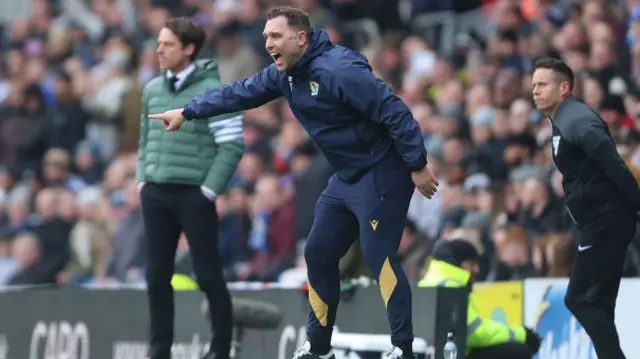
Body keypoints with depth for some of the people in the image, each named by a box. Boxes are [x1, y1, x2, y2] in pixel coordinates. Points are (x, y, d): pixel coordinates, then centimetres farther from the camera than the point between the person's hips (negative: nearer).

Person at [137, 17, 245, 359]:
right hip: (155, 193, 6)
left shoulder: (211, 91, -9)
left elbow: (233, 145, -12)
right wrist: (142, 180, 11)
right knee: (157, 274, 6)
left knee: (208, 275, -1)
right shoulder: (152, 89, 9)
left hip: (193, 195, -6)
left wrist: (209, 189, -13)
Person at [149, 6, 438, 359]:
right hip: (346, 178, 10)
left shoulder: (337, 70, -25)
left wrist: (417, 165, -24)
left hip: (381, 174, -10)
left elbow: (394, 112, -26)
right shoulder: (283, 74, 4)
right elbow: (240, 93, 15)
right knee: (318, 254, 12)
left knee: (379, 257, -16)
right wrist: (187, 112, 12)